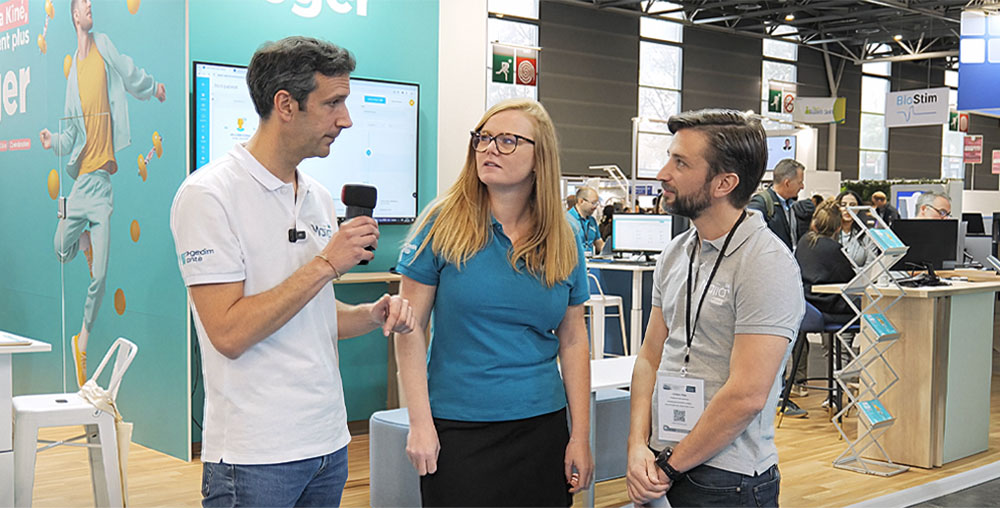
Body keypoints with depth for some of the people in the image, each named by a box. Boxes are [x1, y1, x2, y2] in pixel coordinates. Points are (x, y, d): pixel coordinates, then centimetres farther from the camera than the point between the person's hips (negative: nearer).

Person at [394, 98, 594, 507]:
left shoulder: (563, 241, 3)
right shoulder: (444, 224, -5)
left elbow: (573, 340, 7)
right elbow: (410, 328, -5)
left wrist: (581, 437, 5)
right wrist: (420, 424, -9)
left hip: (542, 426, 3)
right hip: (457, 429, -3)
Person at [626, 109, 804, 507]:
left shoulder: (768, 265, -16)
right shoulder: (676, 253, 6)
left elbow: (747, 396, -21)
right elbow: (651, 355, 7)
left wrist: (669, 466, -14)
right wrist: (638, 445, -6)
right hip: (666, 465, 6)